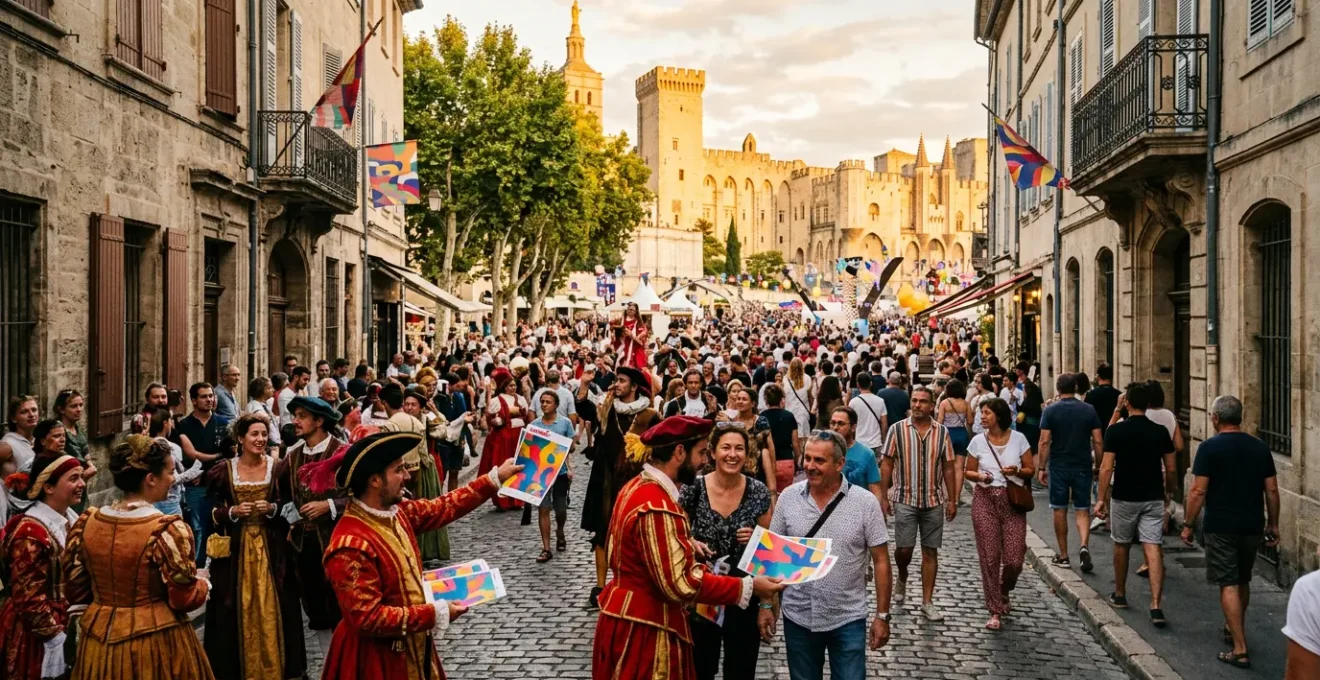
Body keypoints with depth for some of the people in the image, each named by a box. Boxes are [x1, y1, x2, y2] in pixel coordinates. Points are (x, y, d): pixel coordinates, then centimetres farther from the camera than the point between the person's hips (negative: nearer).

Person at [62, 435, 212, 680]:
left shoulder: (87, 522, -4)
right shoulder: (167, 529, -21)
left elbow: (75, 591, 5)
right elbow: (184, 599, -16)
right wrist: (204, 586, 4)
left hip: (99, 642, 5)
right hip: (156, 644, -5)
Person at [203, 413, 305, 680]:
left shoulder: (277, 468, 0)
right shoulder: (224, 470, 1)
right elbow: (213, 512, 5)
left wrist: (272, 508, -14)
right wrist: (233, 512, -13)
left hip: (271, 548, 0)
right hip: (235, 548, 0)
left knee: (270, 607, 1)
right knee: (235, 607, 4)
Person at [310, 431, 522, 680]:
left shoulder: (397, 512, -3)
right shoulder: (351, 545, -29)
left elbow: (443, 508, 11)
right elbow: (368, 619, -29)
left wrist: (495, 478, 9)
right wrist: (436, 614, -24)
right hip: (376, 659, -8)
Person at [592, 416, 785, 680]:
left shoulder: (638, 486, 7)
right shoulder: (656, 506, -25)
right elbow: (680, 583, -27)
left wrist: (685, 544, 10)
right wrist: (748, 586, -24)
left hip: (628, 618, 10)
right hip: (645, 631, -10)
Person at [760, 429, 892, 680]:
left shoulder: (865, 503, -10)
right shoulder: (788, 498, -5)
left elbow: (880, 561, -5)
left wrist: (882, 615, -5)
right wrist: (766, 604, 0)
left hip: (848, 620, -2)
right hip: (798, 617, 2)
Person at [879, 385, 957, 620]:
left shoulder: (942, 432, 3)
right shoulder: (897, 429, -3)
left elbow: (948, 468, 7)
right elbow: (887, 464, 0)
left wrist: (952, 500, 4)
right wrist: (884, 497, -4)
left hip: (934, 501, 2)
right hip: (905, 499, -2)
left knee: (930, 551, 5)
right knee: (904, 548, -3)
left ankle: (927, 602, 14)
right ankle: (902, 579, 30)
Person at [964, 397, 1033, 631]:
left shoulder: (1018, 438, 0)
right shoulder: (978, 441, 2)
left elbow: (1031, 470, 5)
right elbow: (968, 472, 9)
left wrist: (1017, 471, -15)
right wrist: (979, 476, -12)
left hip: (1013, 500, 0)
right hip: (985, 500, 1)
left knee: (1014, 558, -4)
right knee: (989, 557, 0)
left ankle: (1004, 592, 29)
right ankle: (995, 610, 10)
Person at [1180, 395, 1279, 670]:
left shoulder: (1210, 448, -11)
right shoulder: (1260, 448, 4)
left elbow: (1198, 491, -14)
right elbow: (1272, 490, 6)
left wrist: (1188, 525, -5)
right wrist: (1273, 524, 16)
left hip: (1221, 527, -5)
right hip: (1252, 526, 5)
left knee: (1229, 585, -2)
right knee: (1243, 581, 22)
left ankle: (1240, 650, -5)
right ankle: (1233, 628, 41)